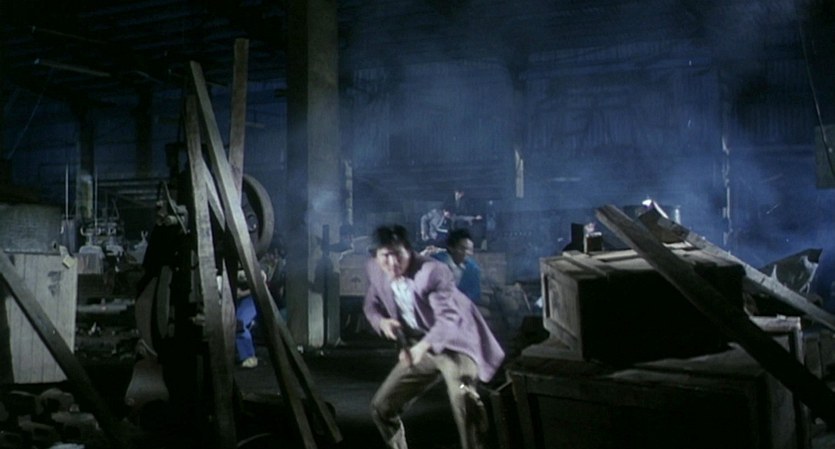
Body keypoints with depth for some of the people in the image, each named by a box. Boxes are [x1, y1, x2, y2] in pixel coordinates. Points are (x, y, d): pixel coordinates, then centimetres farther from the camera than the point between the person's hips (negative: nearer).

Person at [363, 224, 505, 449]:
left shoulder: (432, 271, -25)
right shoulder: (375, 271, -5)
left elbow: (449, 317, -34)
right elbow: (370, 305, 12)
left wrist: (423, 346, -51)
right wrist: (381, 321, -13)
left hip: (453, 342, -7)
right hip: (416, 347, 7)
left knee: (461, 393, -35)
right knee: (381, 406, 8)